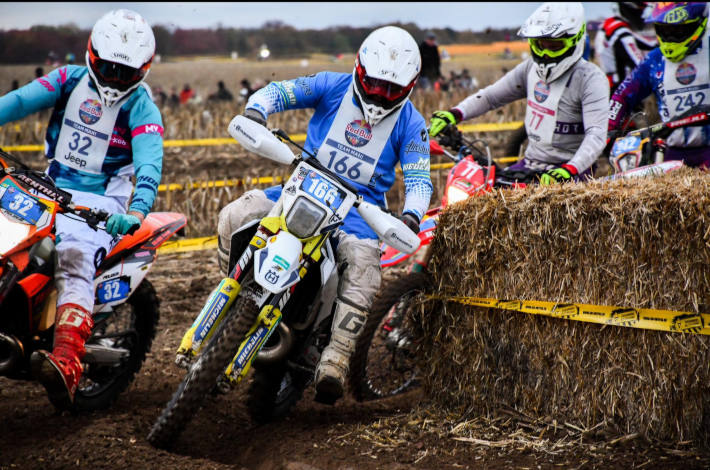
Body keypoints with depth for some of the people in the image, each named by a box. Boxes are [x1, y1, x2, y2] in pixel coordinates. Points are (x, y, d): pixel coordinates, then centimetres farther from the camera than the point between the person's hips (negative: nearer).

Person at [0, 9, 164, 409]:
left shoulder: (141, 106, -4)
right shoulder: (70, 79, 8)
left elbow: (150, 163, -19)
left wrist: (136, 211, -37)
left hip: (101, 201, -6)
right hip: (51, 188, 7)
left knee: (75, 260, -30)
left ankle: (67, 365, -47)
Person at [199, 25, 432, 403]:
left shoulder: (410, 123, 0)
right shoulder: (333, 86, 1)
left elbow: (419, 179, -6)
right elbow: (277, 92, -2)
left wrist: (411, 215, -27)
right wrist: (256, 110, -26)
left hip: (359, 205, -2)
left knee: (364, 264, -33)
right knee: (233, 218, -18)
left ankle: (335, 362, -31)